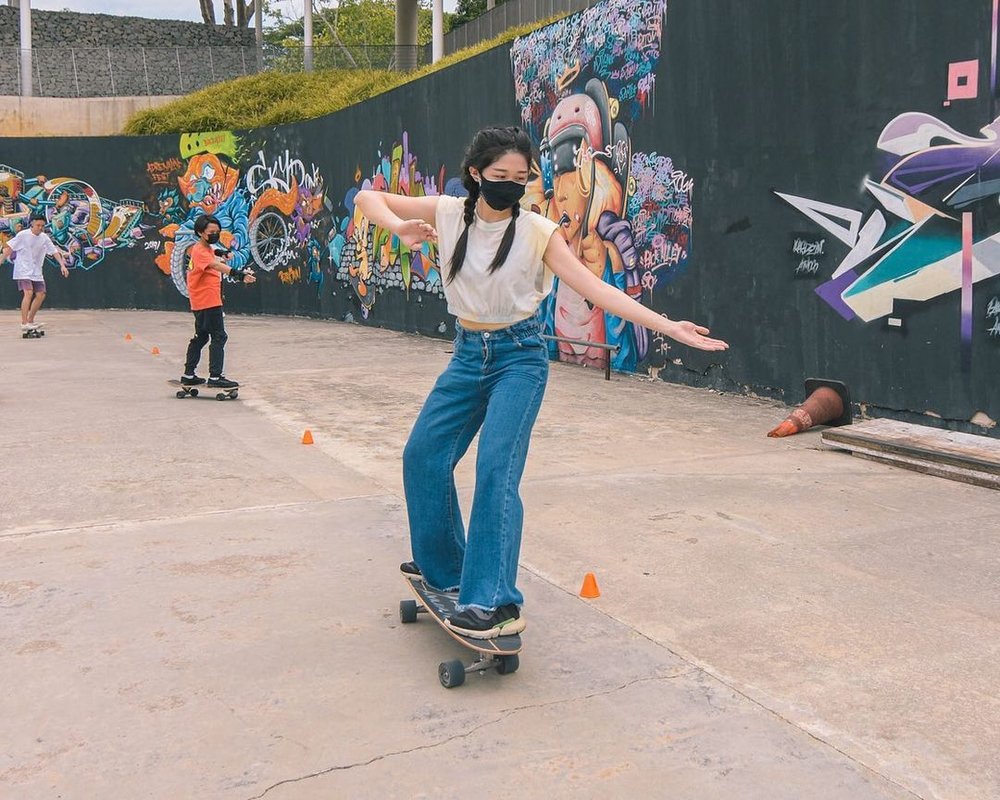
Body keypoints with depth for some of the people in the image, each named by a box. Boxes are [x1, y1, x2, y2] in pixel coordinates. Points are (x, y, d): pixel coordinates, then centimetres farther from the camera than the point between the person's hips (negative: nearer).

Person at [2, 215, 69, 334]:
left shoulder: (44, 238, 3)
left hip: (36, 272, 6)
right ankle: (24, 324, -21)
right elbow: (9, 248, -5)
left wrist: (62, 265, -7)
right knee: (28, 293, -20)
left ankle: (30, 321, 18)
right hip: (23, 270, -6)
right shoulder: (23, 235, -9)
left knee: (41, 295, 3)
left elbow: (54, 251, 4)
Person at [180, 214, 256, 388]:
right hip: (207, 302, -10)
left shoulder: (207, 248, 13)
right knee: (219, 337, -10)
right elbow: (216, 265, -35)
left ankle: (189, 375, 25)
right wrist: (238, 274, -51)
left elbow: (213, 253, 39)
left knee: (201, 337, 17)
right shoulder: (199, 251, -16)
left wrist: (221, 253, 16)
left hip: (201, 302, 10)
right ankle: (215, 377, -11)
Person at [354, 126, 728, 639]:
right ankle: (444, 567, 29)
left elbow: (596, 289, -14)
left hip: (519, 356, -4)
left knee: (496, 468, -18)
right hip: (468, 353, 5)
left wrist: (668, 327, -23)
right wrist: (399, 226, -22)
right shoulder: (448, 214, -3)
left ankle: (496, 602, -16)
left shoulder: (538, 231, -10)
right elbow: (368, 199, 1)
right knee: (423, 454, 9)